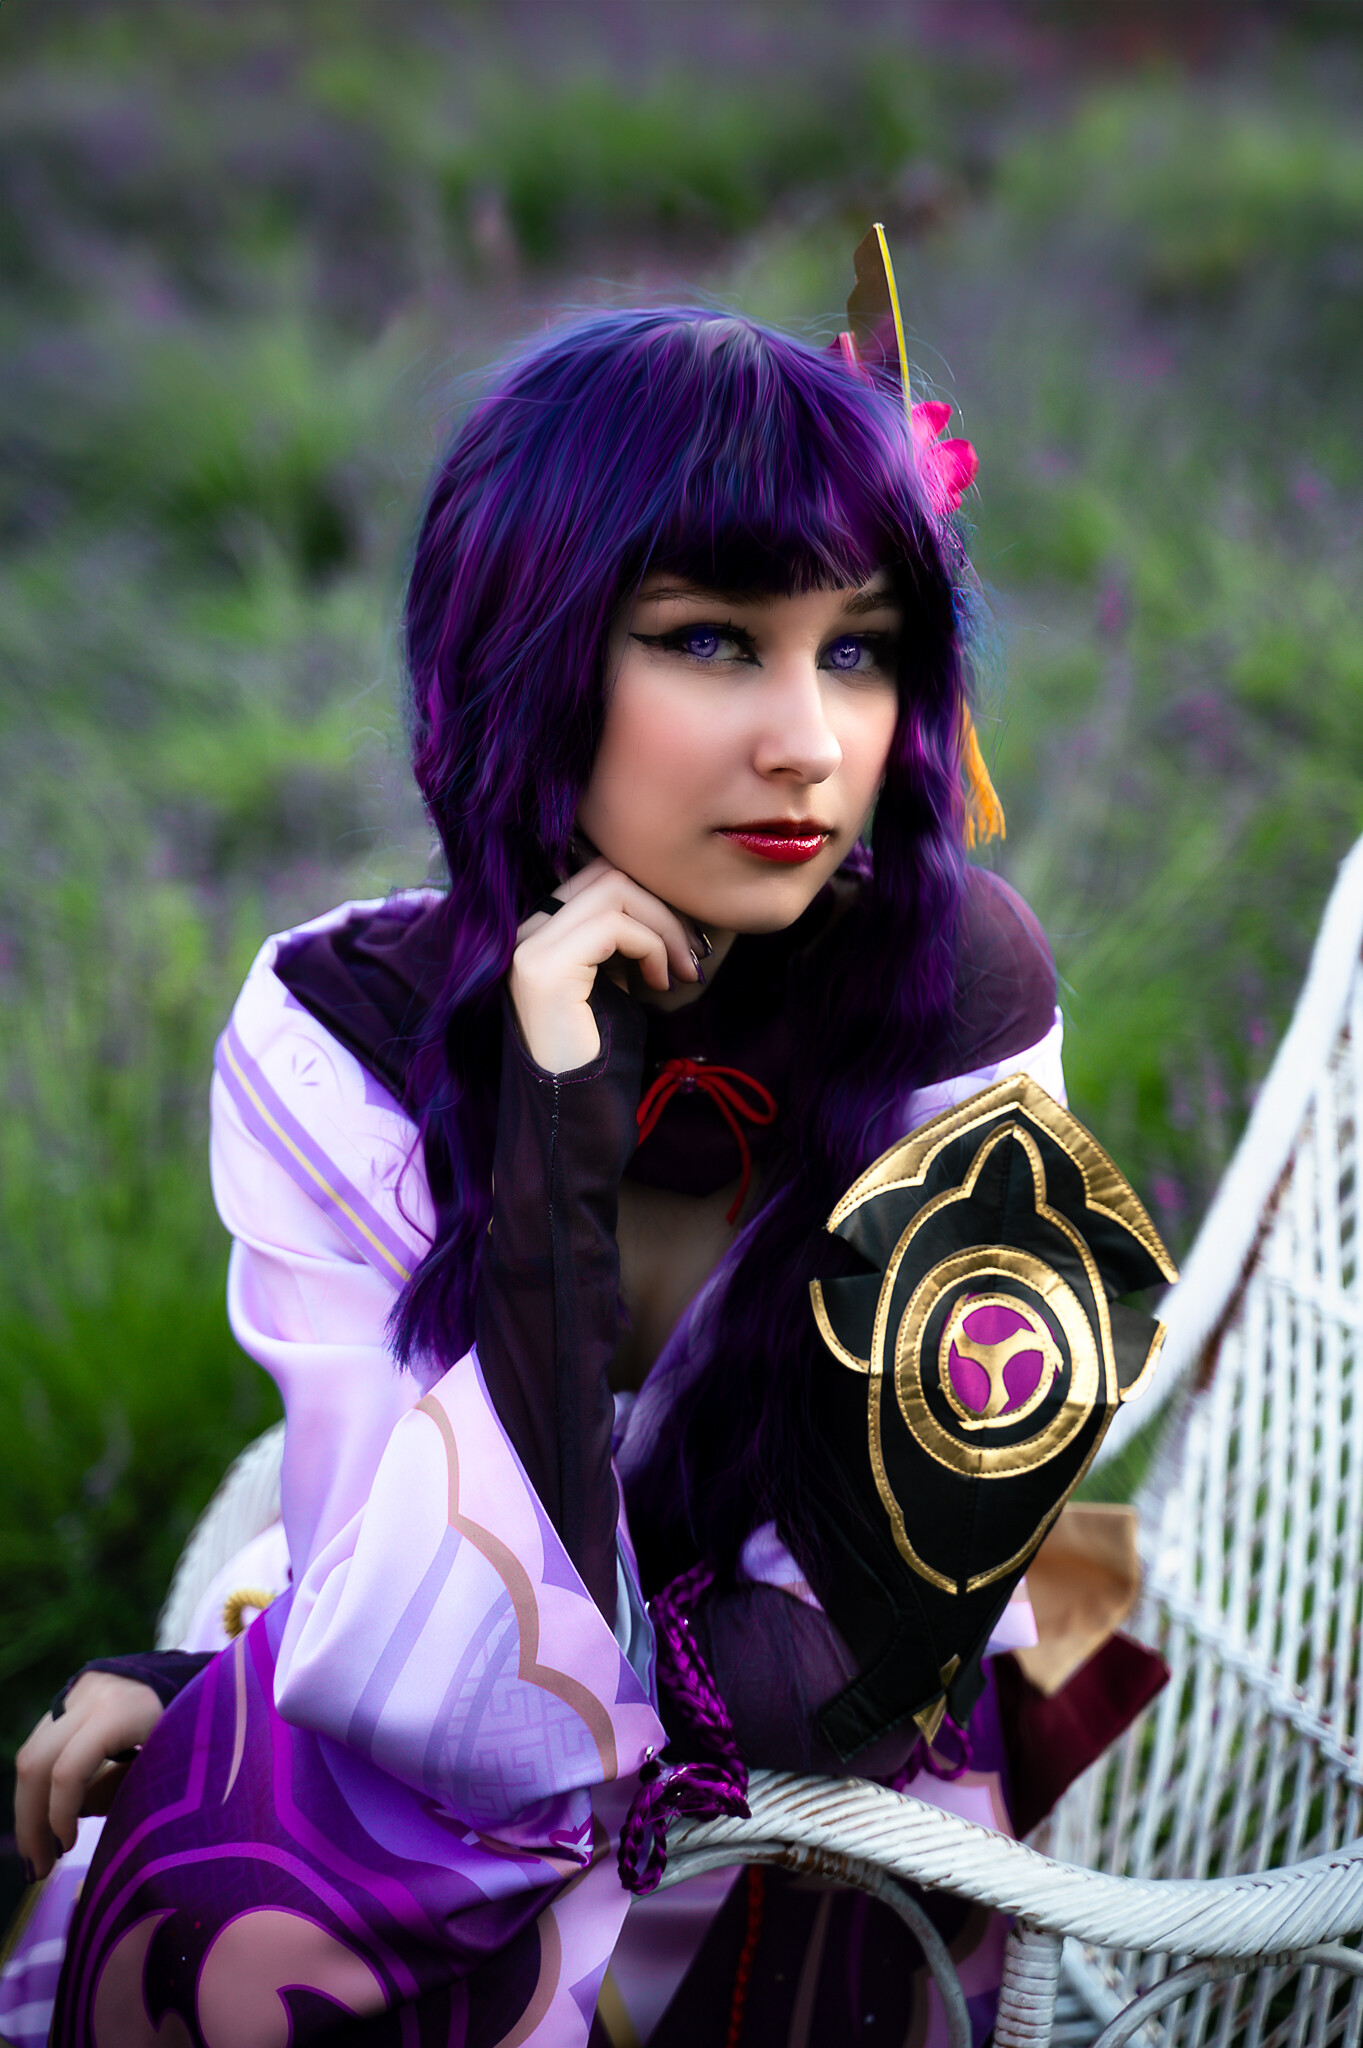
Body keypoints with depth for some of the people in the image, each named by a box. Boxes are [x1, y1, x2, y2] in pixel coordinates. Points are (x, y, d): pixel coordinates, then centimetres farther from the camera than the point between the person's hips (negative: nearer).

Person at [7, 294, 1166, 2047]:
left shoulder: (958, 996, -19)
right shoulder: (337, 1043, -17)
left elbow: (862, 1652, -15)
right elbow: (459, 1704, -22)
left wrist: (202, 1698, -16)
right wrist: (559, 1141, -32)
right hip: (442, 1823, 0)